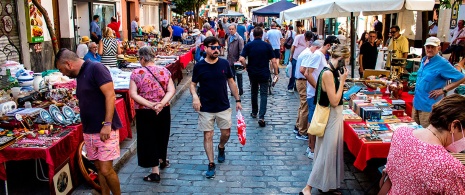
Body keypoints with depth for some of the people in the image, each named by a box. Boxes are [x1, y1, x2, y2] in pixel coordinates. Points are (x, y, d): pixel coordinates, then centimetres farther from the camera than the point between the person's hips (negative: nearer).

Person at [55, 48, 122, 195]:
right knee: (99, 168, 13)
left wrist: (107, 124, -22)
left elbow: (110, 95, -18)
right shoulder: (80, 76, 15)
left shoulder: (95, 68, -11)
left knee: (106, 170, -7)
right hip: (89, 132, 8)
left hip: (105, 130, -8)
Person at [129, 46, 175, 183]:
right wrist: (161, 103, -17)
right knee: (162, 136, 24)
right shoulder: (164, 71, -3)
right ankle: (162, 161, 46)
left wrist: (149, 104, -18)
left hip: (144, 112, -3)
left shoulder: (136, 73, -11)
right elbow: (171, 91, -8)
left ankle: (155, 172, 11)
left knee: (148, 139, 8)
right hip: (163, 111, 3)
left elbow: (133, 94, -15)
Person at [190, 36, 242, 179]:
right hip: (206, 108, -2)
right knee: (208, 135, 2)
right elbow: (193, 84, 0)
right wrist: (194, 96, -20)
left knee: (226, 133, 9)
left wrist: (237, 100, 5)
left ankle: (221, 147, 43)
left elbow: (231, 82, 6)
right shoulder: (199, 66, -7)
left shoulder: (224, 64, -3)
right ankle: (211, 164, 14)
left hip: (223, 107, 2)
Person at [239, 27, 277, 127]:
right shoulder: (267, 45, -5)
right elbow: (273, 61, -7)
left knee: (254, 93, 20)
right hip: (264, 74, -1)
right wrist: (276, 73, 0)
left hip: (252, 73, 2)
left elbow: (241, 59, -16)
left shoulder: (248, 45, -5)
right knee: (263, 94, 0)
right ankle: (261, 117, -13)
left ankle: (254, 112, 33)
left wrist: (246, 67, 1)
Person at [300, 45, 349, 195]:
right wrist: (342, 80, -18)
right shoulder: (328, 73, -22)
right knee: (326, 153, -3)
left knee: (333, 151, 18)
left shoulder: (333, 71, 7)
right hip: (331, 117, -10)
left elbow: (336, 98, 10)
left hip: (336, 115, 10)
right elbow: (334, 101, -23)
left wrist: (341, 79, 4)